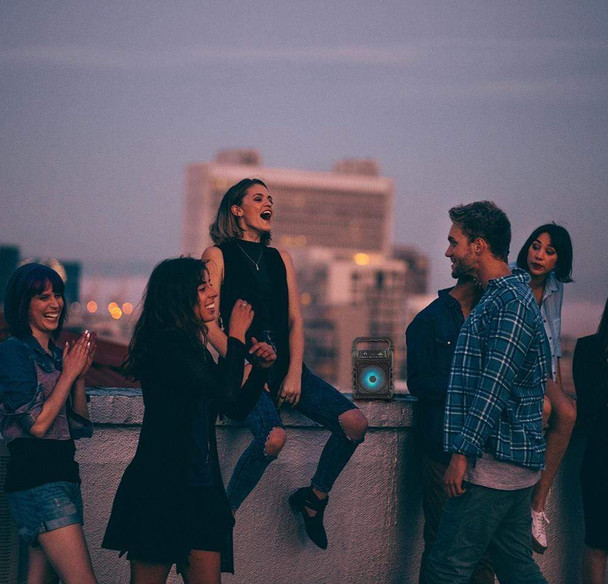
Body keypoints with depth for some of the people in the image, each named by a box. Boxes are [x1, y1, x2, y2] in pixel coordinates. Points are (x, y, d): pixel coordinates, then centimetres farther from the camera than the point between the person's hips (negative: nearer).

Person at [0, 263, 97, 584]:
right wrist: (68, 374, -7)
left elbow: (80, 427, 16)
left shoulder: (56, 354, 17)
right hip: (37, 478, -9)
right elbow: (37, 424, -14)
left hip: (61, 475, 9)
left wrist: (80, 375, 5)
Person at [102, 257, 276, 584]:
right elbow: (226, 393, -19)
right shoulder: (166, 345, -13)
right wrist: (237, 337, -6)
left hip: (199, 490, 9)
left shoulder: (193, 349, 17)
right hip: (160, 487, -9)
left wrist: (261, 367, 6)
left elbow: (238, 408, 22)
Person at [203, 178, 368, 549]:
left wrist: (295, 373, -4)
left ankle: (315, 497, 8)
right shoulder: (218, 255, 4)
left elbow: (295, 321, 11)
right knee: (273, 435, -34)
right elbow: (210, 322, -4)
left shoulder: (281, 259, 19)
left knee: (354, 422, -15)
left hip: (284, 363, 5)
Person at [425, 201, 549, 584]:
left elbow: (495, 388, -21)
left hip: (495, 462, -10)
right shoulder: (503, 297, 19)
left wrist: (462, 453, -22)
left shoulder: (511, 302, -14)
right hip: (514, 464, 10)